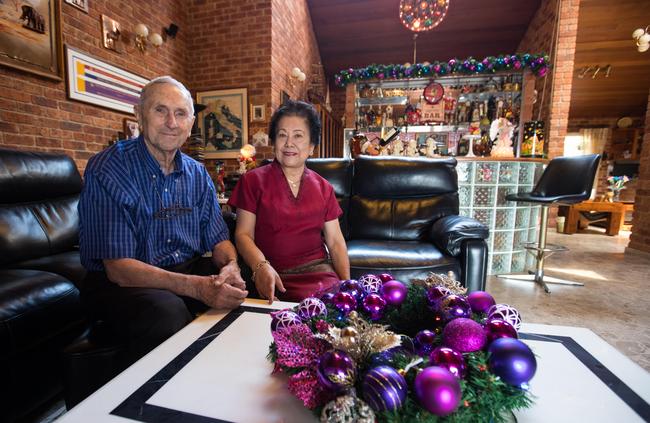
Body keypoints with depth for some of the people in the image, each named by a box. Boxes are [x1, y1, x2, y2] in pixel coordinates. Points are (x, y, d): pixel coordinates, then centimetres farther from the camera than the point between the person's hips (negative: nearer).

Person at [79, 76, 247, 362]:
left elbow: (218, 239, 5)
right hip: (120, 281, -5)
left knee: (244, 287, -13)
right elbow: (118, 268, -21)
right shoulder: (107, 171, -15)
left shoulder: (197, 174, 3)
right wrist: (197, 287, -34)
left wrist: (231, 266, -20)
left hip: (188, 269, 6)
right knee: (168, 314, -35)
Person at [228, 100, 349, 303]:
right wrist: (261, 266, -19)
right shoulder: (253, 180, 5)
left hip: (319, 270, 3)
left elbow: (335, 241, 10)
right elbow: (243, 235, 0)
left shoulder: (323, 188, 12)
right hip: (275, 277, -3)